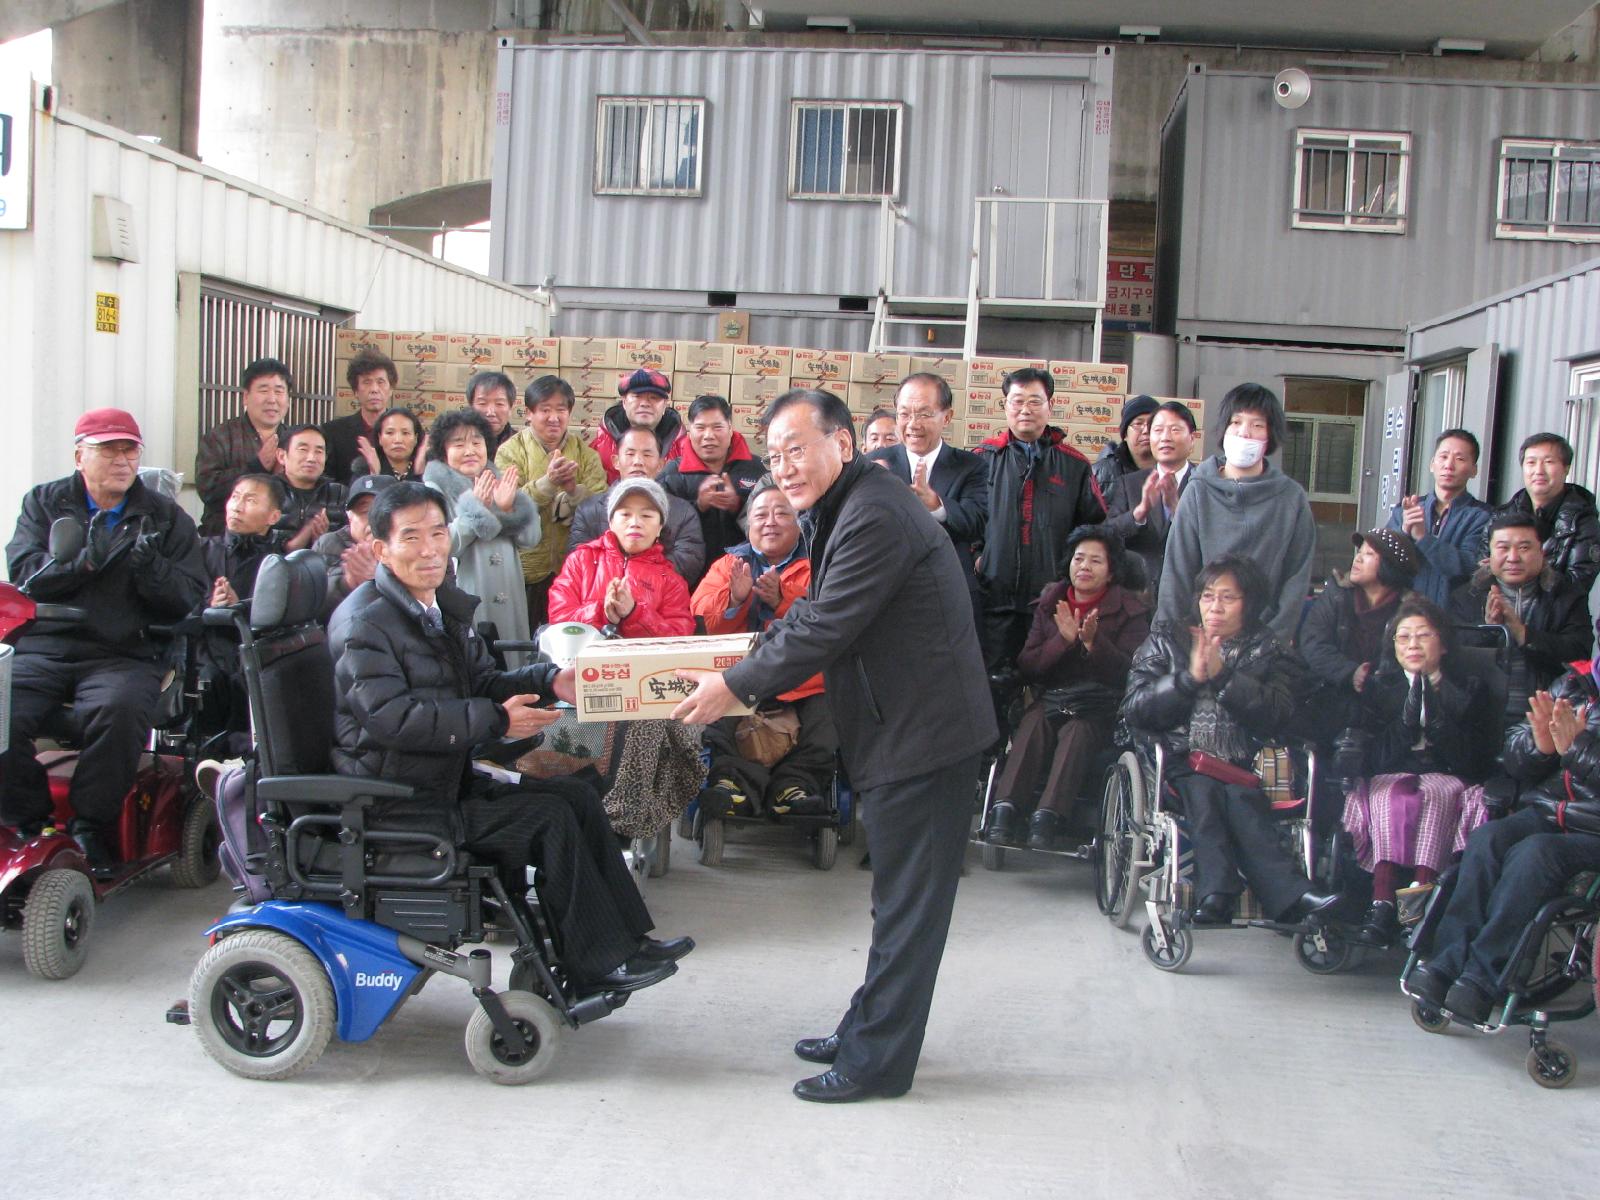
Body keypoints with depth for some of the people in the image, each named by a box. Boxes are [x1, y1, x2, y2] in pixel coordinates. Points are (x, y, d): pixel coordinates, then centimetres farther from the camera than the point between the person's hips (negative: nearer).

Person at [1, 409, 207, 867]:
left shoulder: (167, 518, 14)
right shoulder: (43, 503, 16)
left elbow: (188, 598, 5)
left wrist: (149, 566, -14)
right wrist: (86, 561, -17)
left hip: (125, 654, -1)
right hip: (42, 647, 1)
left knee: (119, 709, -34)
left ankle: (91, 825, -17)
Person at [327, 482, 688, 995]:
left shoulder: (446, 606, 13)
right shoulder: (364, 622, -16)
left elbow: (483, 684, 14)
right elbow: (393, 717, -26)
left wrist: (549, 683, -6)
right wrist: (495, 720, -27)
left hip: (448, 778, 9)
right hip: (396, 801, -9)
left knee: (578, 795, 1)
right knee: (549, 818, -17)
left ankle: (626, 938, 2)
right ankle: (601, 966, -8)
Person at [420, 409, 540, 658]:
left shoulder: (499, 482, 14)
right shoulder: (436, 489, -1)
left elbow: (530, 538, 7)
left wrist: (508, 508, -9)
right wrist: (476, 507, -13)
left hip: (509, 599, 5)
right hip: (465, 600, -5)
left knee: (511, 661, 6)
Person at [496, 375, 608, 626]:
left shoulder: (585, 453, 6)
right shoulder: (511, 451, -2)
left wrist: (574, 490, -24)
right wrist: (547, 482, -28)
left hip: (572, 566, 2)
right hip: (526, 569, -2)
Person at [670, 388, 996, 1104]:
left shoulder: (876, 515, -22)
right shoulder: (848, 508, 13)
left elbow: (824, 629, -25)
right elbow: (814, 613, 19)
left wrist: (735, 688, -17)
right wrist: (745, 667, 9)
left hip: (921, 735, -11)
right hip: (904, 729, 11)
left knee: (905, 903, 0)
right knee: (898, 897, 19)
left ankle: (876, 1060, 10)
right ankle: (869, 1030, 32)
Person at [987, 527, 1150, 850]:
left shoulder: (1130, 610, 4)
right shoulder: (1049, 603, 13)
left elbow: (1130, 675, -7)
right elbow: (1025, 668, 5)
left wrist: (1092, 641, -21)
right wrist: (1063, 639, -11)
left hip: (1101, 706, -2)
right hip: (1052, 699, 3)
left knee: (1077, 732, -34)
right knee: (1033, 722, -30)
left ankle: (1048, 820, -46)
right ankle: (1005, 809, -41)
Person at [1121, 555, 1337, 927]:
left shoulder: (1270, 652, 18)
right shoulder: (1166, 640, 19)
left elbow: (1277, 715, 0)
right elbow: (1134, 710, 7)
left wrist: (1223, 676, -8)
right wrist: (1190, 677, -4)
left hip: (1246, 765, 1)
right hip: (1182, 760, 0)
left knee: (1239, 797, -33)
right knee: (1203, 792, -32)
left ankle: (1217, 895, -50)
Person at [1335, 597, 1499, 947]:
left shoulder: (1470, 691, 13)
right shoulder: (1378, 688, 14)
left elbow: (1478, 761, 2)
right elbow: (1372, 759, 3)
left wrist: (1441, 723, -12)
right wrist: (1405, 721, -11)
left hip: (1447, 778, 0)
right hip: (1389, 776, 0)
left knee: (1435, 794, -35)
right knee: (1392, 793, -35)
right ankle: (1383, 902, -50)